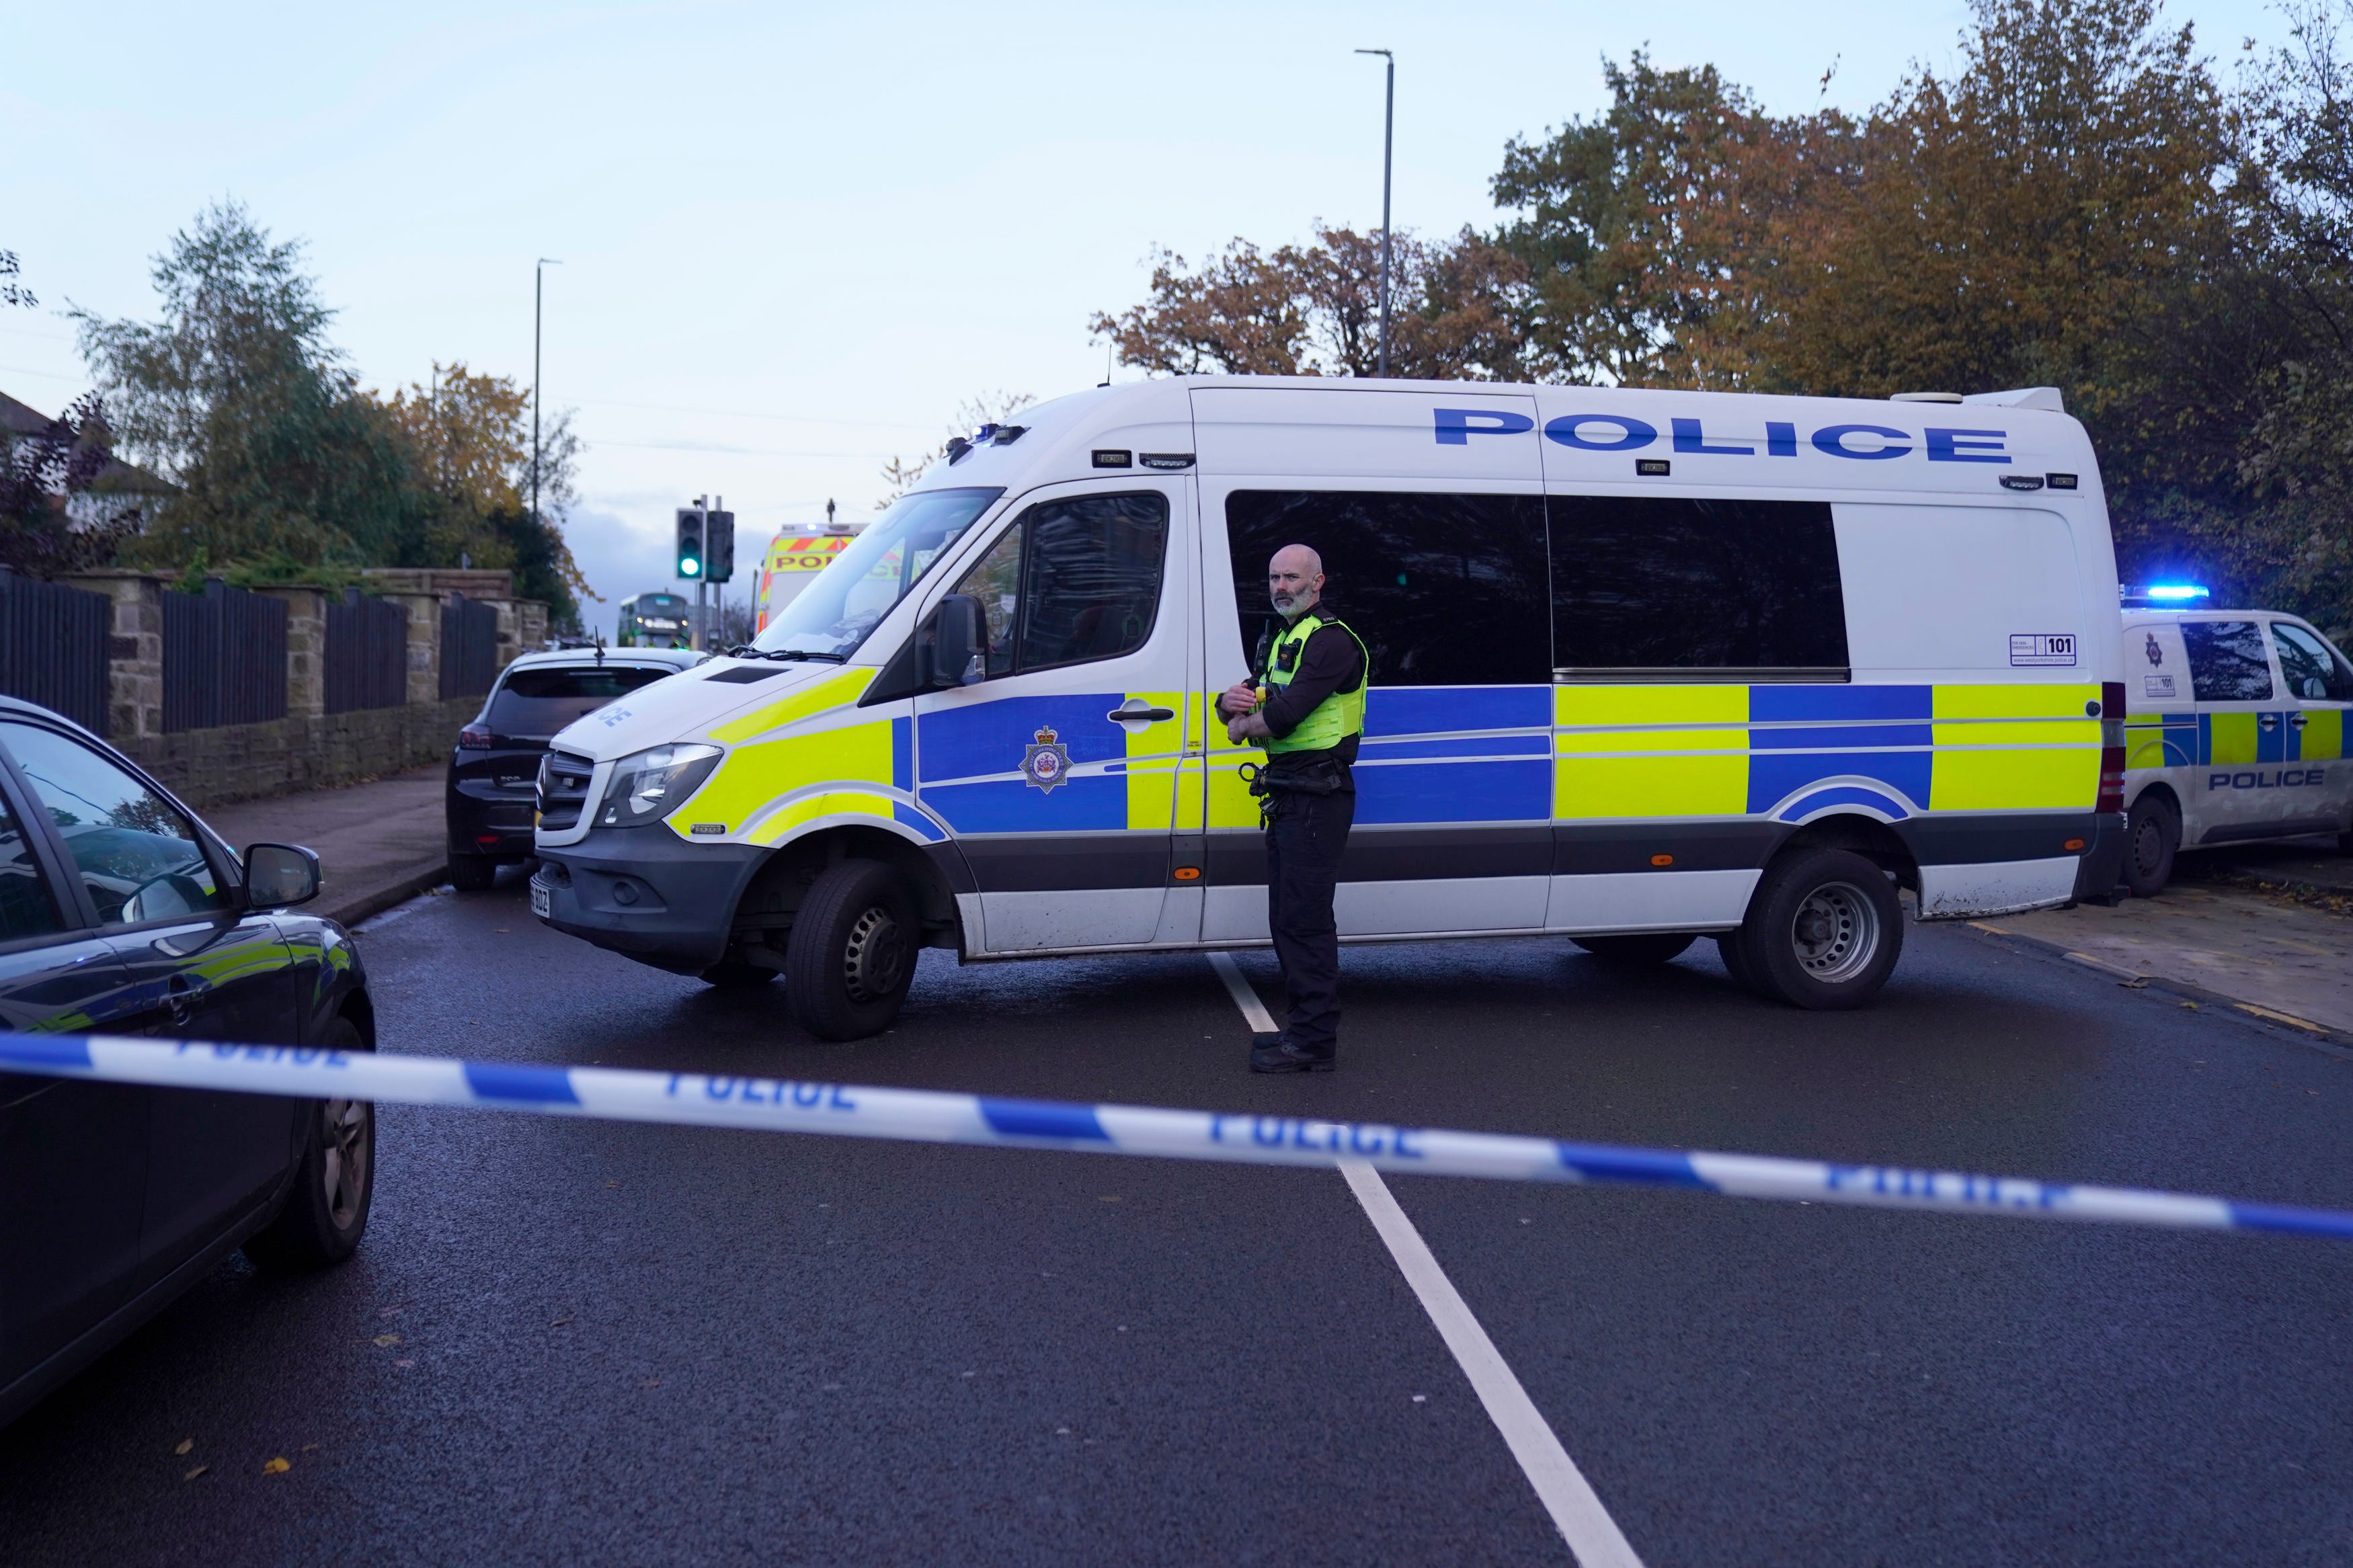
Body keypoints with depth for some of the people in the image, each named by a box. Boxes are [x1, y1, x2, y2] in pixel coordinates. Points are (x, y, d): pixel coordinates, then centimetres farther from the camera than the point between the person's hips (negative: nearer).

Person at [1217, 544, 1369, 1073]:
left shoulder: (1331, 640, -12)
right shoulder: (1277, 639, 20)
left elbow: (1284, 715, -23)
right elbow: (1234, 703, 20)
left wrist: (1244, 724, -3)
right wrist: (1233, 699, -5)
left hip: (1317, 795, -10)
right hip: (1286, 796, 10)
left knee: (1305, 919, -10)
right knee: (1286, 919, 14)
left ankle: (1315, 1041, -6)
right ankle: (1304, 1027, 23)